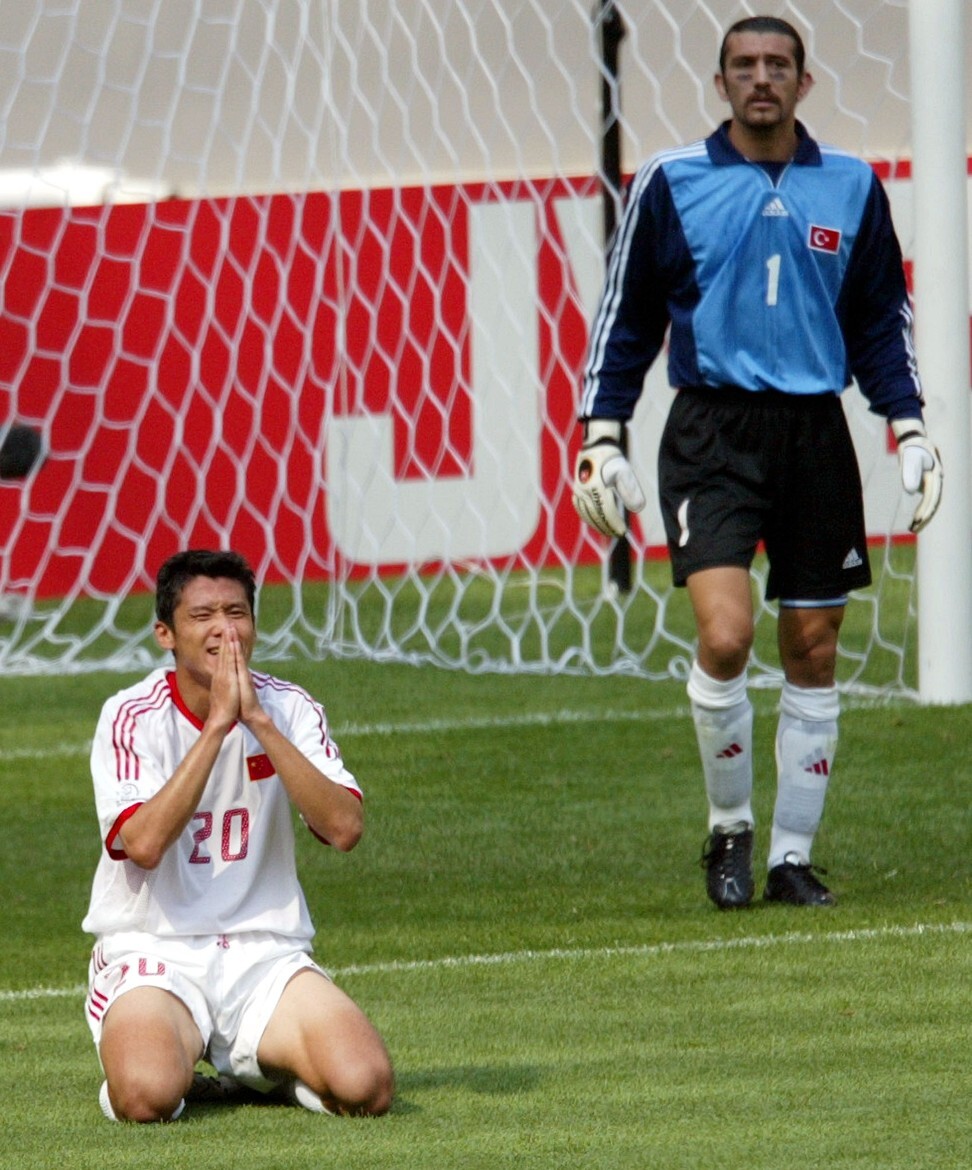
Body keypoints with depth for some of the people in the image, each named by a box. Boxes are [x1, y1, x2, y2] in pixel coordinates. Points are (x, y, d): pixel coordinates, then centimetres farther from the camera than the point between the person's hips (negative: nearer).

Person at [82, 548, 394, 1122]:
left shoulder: (290, 709, 2)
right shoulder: (132, 716, -6)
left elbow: (345, 828, -14)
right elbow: (143, 844, -23)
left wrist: (259, 721, -18)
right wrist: (217, 725, -22)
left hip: (266, 952, 3)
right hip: (154, 951, -3)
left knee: (364, 1087, -23)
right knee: (148, 1096, -34)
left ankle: (265, 1063, 11)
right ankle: (181, 1061, 4)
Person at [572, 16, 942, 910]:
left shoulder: (852, 189, 8)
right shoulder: (670, 184, 1)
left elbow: (882, 320, 16)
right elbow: (626, 317, 7)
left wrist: (911, 430, 8)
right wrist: (601, 437, 2)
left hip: (815, 435, 3)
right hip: (711, 433, -3)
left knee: (814, 652, 4)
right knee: (724, 635, -18)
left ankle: (792, 856, 14)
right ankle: (729, 828, 3)